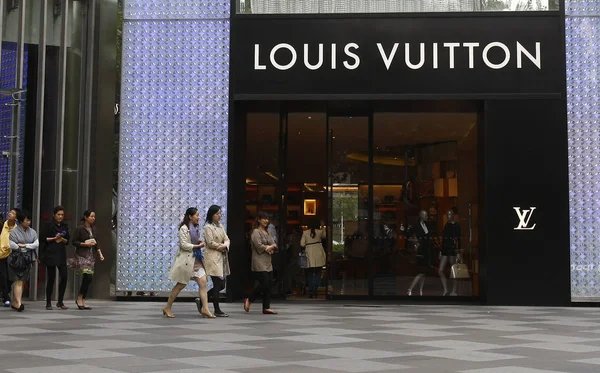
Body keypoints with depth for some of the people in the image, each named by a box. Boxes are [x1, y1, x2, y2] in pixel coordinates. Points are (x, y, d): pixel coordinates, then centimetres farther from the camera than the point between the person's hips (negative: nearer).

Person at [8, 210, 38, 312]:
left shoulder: (32, 232, 9)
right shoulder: (14, 231, -3)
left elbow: (36, 244, -1)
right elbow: (11, 245, -13)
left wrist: (24, 245, -8)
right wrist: (20, 247, -5)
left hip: (27, 259, 4)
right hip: (16, 258, -4)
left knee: (21, 281, 6)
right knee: (18, 281, -10)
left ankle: (14, 303, 13)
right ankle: (18, 303, -13)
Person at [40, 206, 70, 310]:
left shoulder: (65, 226, 11)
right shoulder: (49, 225, -2)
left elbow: (67, 241, 13)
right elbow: (43, 238, -5)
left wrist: (62, 239, -7)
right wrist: (54, 238, -14)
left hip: (61, 254, 4)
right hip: (50, 254, -4)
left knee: (64, 277, -4)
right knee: (51, 278, 0)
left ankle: (60, 302, 8)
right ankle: (48, 303, 10)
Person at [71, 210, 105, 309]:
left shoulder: (93, 228, 12)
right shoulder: (80, 229, -8)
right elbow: (74, 242, -6)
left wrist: (100, 253, 9)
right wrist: (85, 244, -16)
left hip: (91, 256, 7)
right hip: (82, 255, -7)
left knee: (89, 278, 3)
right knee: (88, 276, -18)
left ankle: (83, 301, 11)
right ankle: (79, 298, -1)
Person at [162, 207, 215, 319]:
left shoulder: (196, 228, 11)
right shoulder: (184, 228, -12)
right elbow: (184, 245, -18)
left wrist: (201, 243, 1)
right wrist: (198, 246, -14)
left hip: (196, 259, 8)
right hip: (186, 259, -7)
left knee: (203, 282, -4)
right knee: (181, 285, 1)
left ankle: (205, 309, -5)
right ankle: (167, 308, 15)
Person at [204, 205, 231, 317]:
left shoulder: (220, 226, 16)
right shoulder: (208, 227, -8)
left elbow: (226, 239, 10)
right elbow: (210, 243, -15)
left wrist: (225, 246, -10)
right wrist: (221, 246, -4)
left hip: (222, 258, 8)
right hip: (213, 258, -8)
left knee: (221, 285, 8)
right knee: (218, 284, -5)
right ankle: (217, 310, 2)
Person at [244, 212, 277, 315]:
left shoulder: (267, 232, 19)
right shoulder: (256, 232, -6)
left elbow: (274, 244, 15)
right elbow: (259, 246, -16)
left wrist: (270, 247, -6)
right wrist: (269, 248, -3)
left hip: (268, 262, 8)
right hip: (259, 262, -8)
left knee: (269, 285, 3)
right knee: (264, 284, -13)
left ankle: (266, 307, 6)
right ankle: (249, 300, 6)